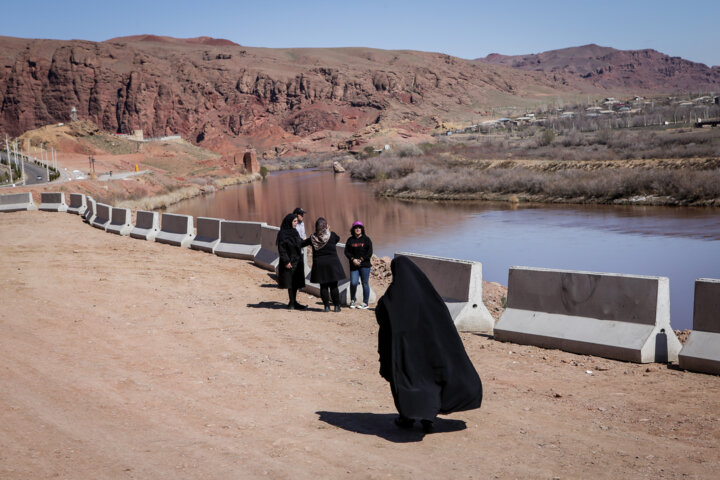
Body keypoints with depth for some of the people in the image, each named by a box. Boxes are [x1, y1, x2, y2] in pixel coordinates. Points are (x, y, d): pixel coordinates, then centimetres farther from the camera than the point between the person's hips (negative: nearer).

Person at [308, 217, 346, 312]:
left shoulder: (313, 238, -4)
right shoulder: (332, 235, -8)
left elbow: (309, 243, 14)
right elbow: (338, 239, 11)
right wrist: (329, 231, 20)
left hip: (319, 264, 1)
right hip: (332, 263, -1)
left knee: (323, 286, 9)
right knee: (334, 286, 6)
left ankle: (326, 306, 8)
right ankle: (336, 306, 10)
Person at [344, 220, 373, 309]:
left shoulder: (366, 239, 3)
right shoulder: (350, 240, 10)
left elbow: (369, 252, -3)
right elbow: (347, 252, 5)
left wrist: (361, 260, -12)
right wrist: (353, 259, -10)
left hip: (364, 265, -2)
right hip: (353, 265, 2)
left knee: (365, 283, -1)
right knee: (353, 283, -7)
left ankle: (365, 302, 8)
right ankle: (352, 300, 15)